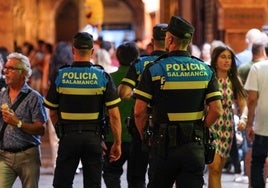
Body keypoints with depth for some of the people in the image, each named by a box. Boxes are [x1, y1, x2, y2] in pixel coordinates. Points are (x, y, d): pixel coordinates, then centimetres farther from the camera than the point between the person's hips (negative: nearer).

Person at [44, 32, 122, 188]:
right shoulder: (103, 77, -6)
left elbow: (53, 112, 4)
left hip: (68, 137, 0)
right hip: (94, 137, 0)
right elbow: (114, 115, -7)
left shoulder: (60, 76, -3)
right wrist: (117, 143, 1)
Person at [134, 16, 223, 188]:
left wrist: (143, 135, 8)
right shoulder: (206, 70, 3)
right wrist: (200, 129, 12)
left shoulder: (154, 70, -5)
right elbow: (217, 110, -3)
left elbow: (139, 111, -8)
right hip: (194, 145, 2)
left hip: (164, 143, -2)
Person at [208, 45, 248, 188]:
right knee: (214, 167, -16)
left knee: (218, 170, 10)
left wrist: (243, 118, -17)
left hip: (227, 128, 5)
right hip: (209, 126, -5)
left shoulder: (234, 81, 7)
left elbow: (243, 104, 3)